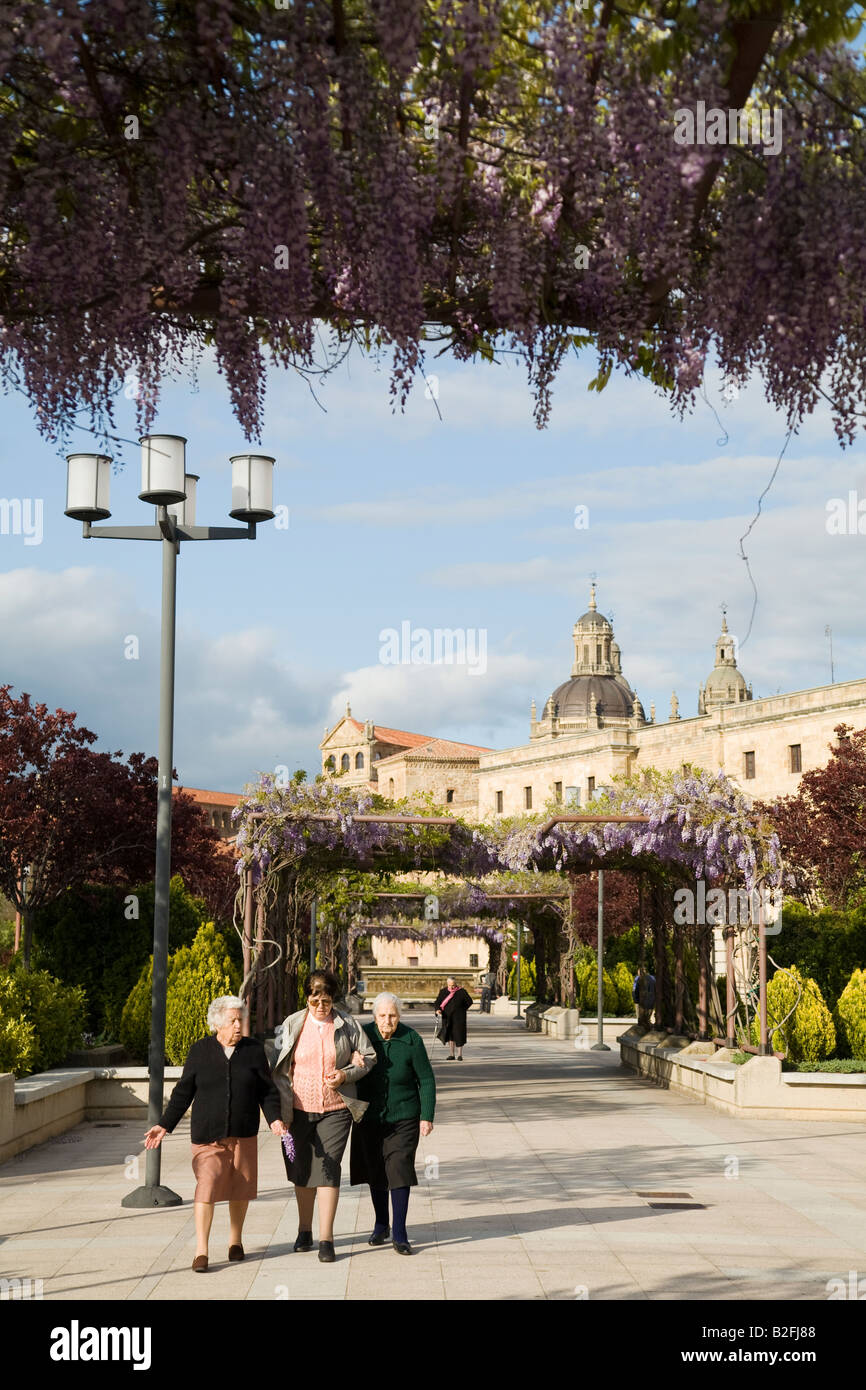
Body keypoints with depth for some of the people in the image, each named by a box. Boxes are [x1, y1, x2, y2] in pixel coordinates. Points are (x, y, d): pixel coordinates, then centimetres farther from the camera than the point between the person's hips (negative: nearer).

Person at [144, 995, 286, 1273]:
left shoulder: (254, 1050, 5)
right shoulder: (200, 1051, 3)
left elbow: (267, 1090, 6)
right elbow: (183, 1092, 6)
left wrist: (274, 1118, -10)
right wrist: (165, 1125, 0)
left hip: (243, 1135, 2)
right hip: (207, 1134, -2)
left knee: (239, 1187, 8)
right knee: (206, 1185, -13)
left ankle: (235, 1240, 29)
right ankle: (201, 1251, -9)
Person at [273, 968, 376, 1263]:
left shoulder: (347, 1025, -1)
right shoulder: (293, 1024, 1)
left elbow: (369, 1056, 7)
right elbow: (280, 1068, 6)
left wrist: (346, 1074, -11)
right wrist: (280, 1109, 1)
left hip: (336, 1109, -2)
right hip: (300, 1109, 2)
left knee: (328, 1169, -9)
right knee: (301, 1170, 11)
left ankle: (326, 1239, -5)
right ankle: (304, 1230, 30)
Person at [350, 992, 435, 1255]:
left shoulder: (411, 1040, -10)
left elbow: (426, 1080, -3)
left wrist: (427, 1117, -6)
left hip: (403, 1118, -2)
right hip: (370, 1117, 2)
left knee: (399, 1170, -9)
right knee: (375, 1173, 11)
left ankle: (399, 1234, -3)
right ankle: (381, 1225, 29)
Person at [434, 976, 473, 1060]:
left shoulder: (462, 992, -6)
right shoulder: (443, 992, 1)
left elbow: (469, 1001, 4)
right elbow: (437, 1002, -2)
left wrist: (462, 1010, 2)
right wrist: (437, 1010, -21)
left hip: (459, 1018, -3)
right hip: (447, 1018, 3)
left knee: (459, 1035, -2)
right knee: (450, 1035, 6)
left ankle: (459, 1054, 10)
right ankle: (451, 1054, 14)